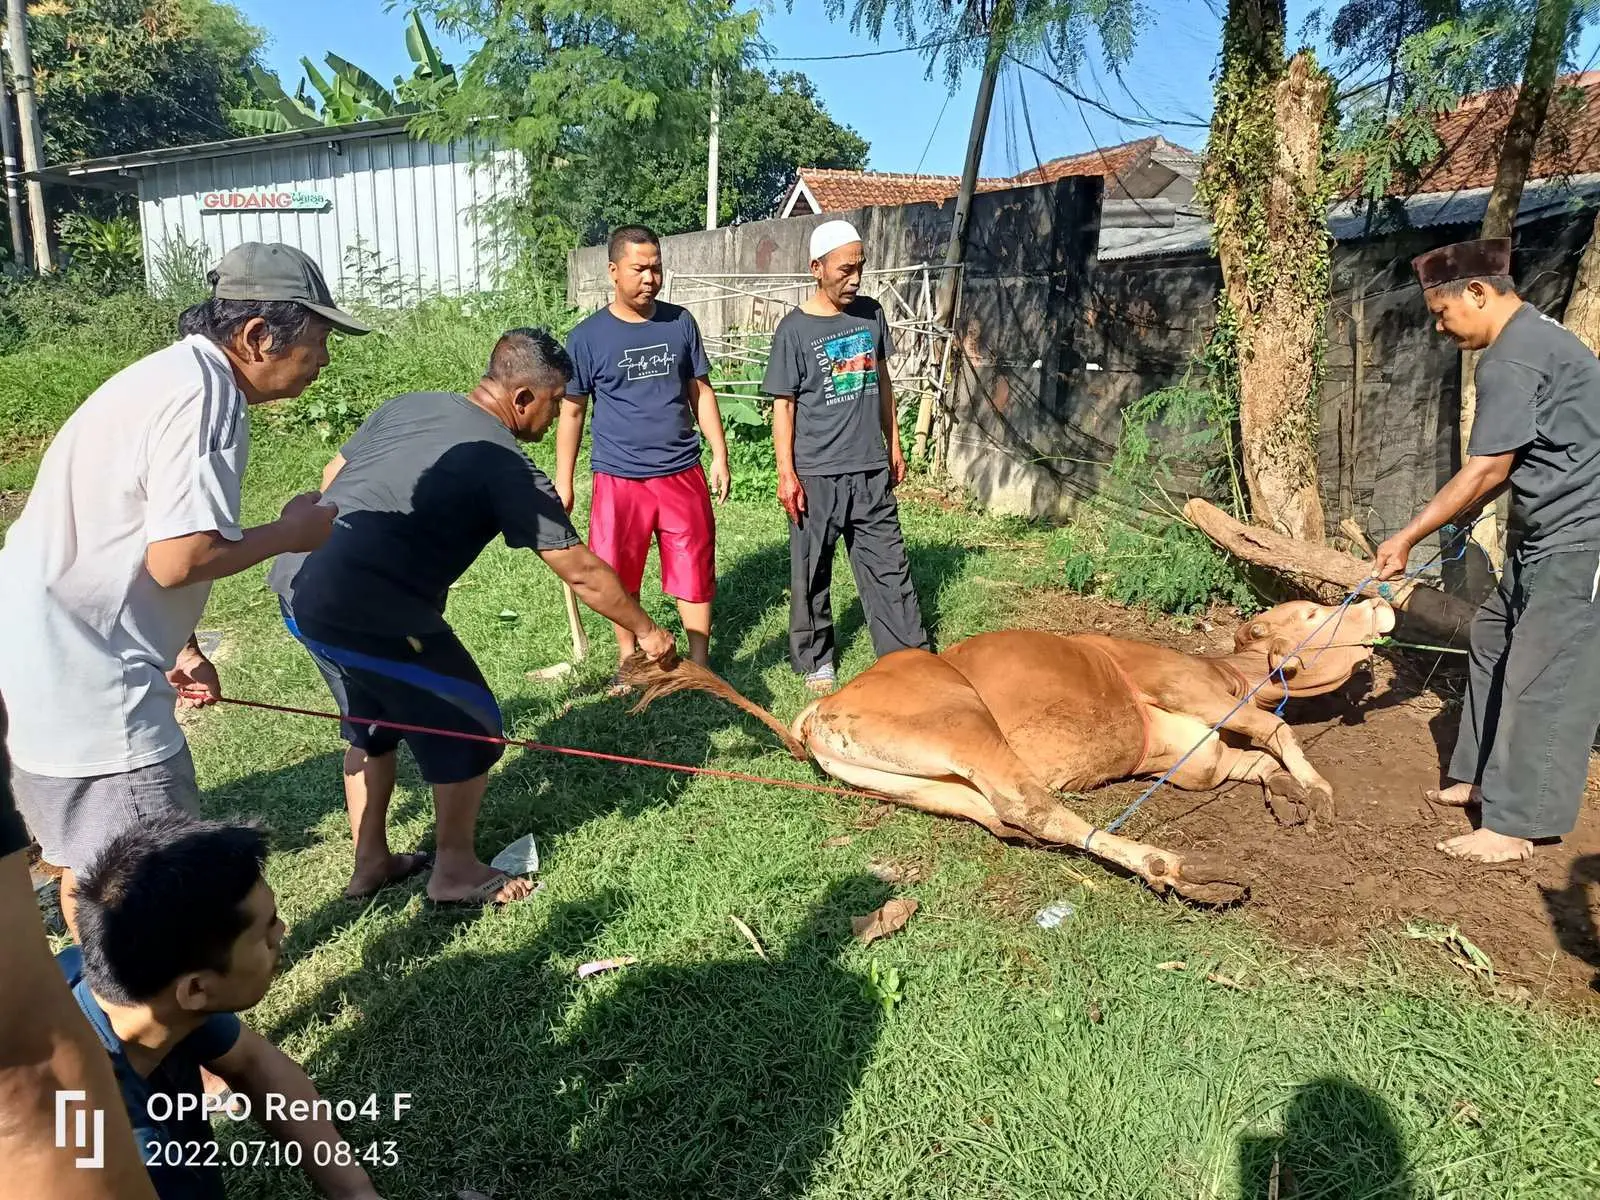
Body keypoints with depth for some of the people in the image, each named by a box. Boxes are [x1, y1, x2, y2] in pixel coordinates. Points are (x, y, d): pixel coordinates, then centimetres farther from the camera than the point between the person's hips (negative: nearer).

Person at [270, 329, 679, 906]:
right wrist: (645, 630, 9)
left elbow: (330, 480, 20)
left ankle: (370, 861, 38)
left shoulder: (407, 405, 12)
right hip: (365, 612, -9)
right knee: (470, 726, 8)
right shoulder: (508, 468, -8)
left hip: (298, 582, 9)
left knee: (371, 722, 26)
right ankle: (455, 871, 23)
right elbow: (582, 573, -4)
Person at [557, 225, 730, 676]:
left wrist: (720, 455, 6)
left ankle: (700, 664, 20)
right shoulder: (587, 337, -4)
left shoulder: (680, 322, 3)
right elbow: (571, 411, 2)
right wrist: (563, 482, 2)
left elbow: (701, 392, 11)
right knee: (619, 579, 8)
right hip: (619, 479, -1)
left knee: (695, 572, 5)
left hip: (683, 474, 2)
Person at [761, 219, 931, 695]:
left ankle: (912, 655, 17)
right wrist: (786, 473, -10)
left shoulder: (871, 313, 5)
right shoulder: (795, 329, -8)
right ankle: (814, 659, 23)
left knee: (889, 566, 8)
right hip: (817, 475, -4)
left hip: (871, 469, 4)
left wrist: (894, 446, 15)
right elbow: (783, 405, -6)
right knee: (811, 572, 8)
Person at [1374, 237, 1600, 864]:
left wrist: (1407, 538, -15)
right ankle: (1482, 776, 28)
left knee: (1541, 675, -7)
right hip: (1546, 532, 11)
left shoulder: (1512, 358, -19)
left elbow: (1487, 469, -20)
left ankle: (1514, 825, -1)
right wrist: (1468, 512, 11)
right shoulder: (1530, 338, 14)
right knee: (1494, 642, 16)